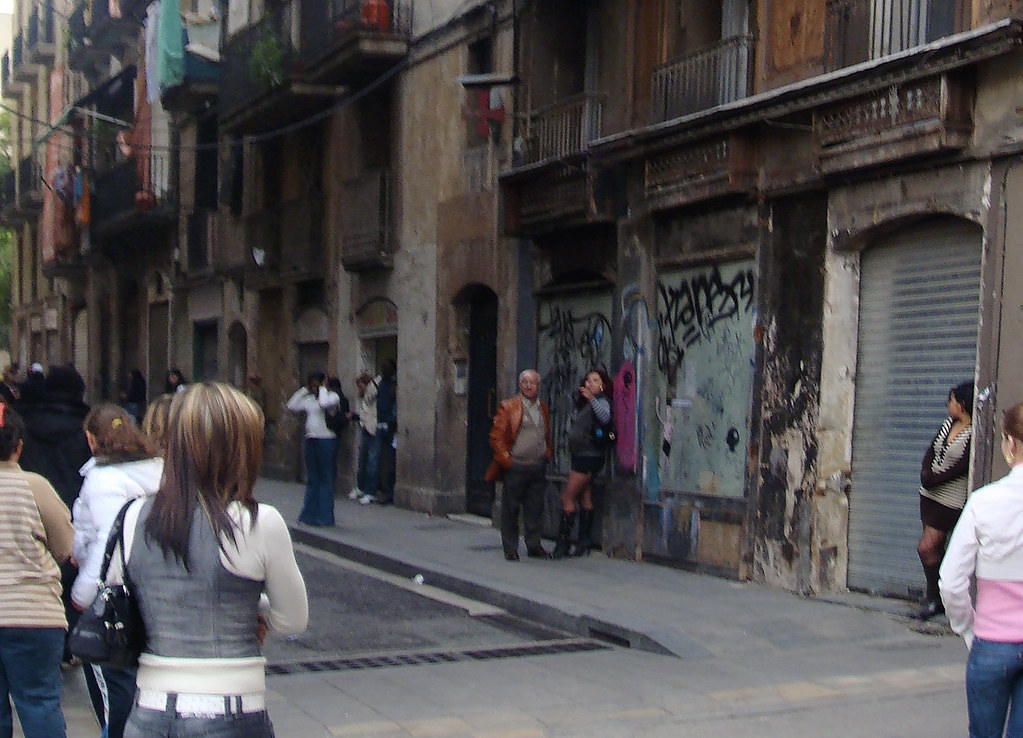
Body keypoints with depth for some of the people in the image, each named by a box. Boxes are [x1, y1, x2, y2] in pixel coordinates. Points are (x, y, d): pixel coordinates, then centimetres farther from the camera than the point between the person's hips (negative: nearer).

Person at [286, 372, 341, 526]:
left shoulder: (333, 396, -5)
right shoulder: (309, 399, 15)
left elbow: (324, 403, -25)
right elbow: (292, 406, 9)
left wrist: (323, 389, -10)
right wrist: (303, 390, 8)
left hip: (326, 441, -7)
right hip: (310, 441, 7)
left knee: (326, 479, -2)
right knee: (312, 479, 12)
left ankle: (324, 516, 2)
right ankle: (309, 514, 18)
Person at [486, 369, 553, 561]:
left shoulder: (543, 408, 14)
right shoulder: (508, 408, -3)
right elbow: (496, 437, -6)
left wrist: (547, 455, 11)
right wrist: (506, 460, -12)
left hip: (538, 467, 5)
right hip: (516, 466, -4)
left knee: (535, 509, 7)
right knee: (511, 509, 1)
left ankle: (534, 545, 17)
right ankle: (510, 548, 9)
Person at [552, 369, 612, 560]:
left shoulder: (601, 401, -11)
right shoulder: (585, 403, 17)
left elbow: (605, 417, -31)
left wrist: (592, 399, -41)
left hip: (589, 456, -10)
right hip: (582, 456, 10)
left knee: (567, 497, -9)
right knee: (585, 499, 9)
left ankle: (563, 542, -7)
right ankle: (583, 544, 11)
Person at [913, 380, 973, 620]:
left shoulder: (974, 433, -16)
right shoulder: (949, 423, 8)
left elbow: (962, 466, -20)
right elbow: (932, 450, 9)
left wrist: (933, 480, -15)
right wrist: (925, 473, -7)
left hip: (951, 499, -8)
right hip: (931, 493, 8)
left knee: (926, 548, -9)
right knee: (935, 547, 12)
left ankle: (934, 599, 5)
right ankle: (935, 599, 20)